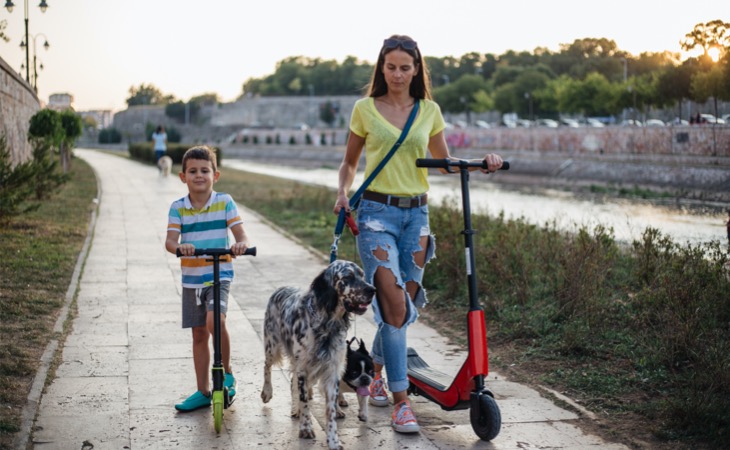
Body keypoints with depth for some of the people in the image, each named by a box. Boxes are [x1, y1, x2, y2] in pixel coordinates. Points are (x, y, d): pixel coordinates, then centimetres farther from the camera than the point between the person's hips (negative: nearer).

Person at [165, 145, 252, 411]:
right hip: (191, 279, 3)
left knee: (214, 320, -27)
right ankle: (203, 392, 22)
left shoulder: (224, 202, -2)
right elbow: (170, 240, -8)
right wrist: (179, 246, -31)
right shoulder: (178, 208, 2)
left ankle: (227, 372, -4)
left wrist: (241, 243, -31)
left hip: (219, 275, -3)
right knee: (199, 334, 11)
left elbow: (240, 233, -8)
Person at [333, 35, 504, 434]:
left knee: (404, 303, 8)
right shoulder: (365, 109, 2)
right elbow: (350, 161, 13)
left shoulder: (429, 111, 9)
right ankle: (401, 403, -10)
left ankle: (375, 371, 34)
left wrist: (482, 162, 3)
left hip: (416, 213, 4)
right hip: (377, 212, -4)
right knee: (394, 304, -14)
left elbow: (444, 161, 19)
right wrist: (343, 191, -5)